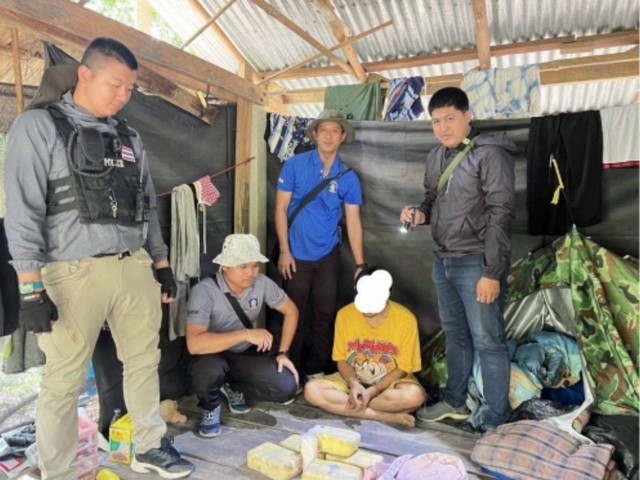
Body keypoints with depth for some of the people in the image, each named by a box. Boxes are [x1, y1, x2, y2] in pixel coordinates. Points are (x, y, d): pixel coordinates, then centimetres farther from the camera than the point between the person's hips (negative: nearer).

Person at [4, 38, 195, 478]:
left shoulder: (129, 137, 14)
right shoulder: (39, 126, -2)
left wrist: (162, 264, 14)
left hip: (135, 267, 5)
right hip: (74, 273, -5)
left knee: (144, 360, 13)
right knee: (65, 380, 5)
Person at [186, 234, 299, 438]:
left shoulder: (261, 282, -13)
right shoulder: (204, 291, -27)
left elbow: (291, 310, 2)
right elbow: (195, 344, -38)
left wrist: (283, 353, -5)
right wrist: (246, 334, -38)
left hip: (247, 354, 4)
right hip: (213, 355, -4)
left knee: (287, 388, -15)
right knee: (210, 371, -39)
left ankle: (234, 389, 14)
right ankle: (210, 407, -1)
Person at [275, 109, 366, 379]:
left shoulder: (348, 178, -2)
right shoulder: (295, 165, -6)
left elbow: (353, 222, -1)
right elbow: (281, 209, -5)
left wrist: (360, 264, -4)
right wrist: (284, 251, -9)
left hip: (327, 255, 2)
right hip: (297, 255, -2)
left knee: (325, 314, 9)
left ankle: (316, 371, 27)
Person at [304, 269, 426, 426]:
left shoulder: (405, 319, -16)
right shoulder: (345, 314, -10)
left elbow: (403, 368, -11)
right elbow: (341, 359, -2)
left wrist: (373, 391, -23)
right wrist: (353, 384, -22)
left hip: (390, 382, -2)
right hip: (353, 381, 3)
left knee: (414, 395, -35)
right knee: (311, 389, -23)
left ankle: (353, 404, -17)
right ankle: (385, 416, -23)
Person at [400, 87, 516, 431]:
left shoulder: (490, 154, -12)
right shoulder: (435, 157, 11)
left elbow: (501, 214, -16)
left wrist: (492, 272, -19)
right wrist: (420, 213, -2)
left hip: (476, 263, -7)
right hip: (443, 261, 8)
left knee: (488, 342, 1)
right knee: (455, 335, 19)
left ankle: (498, 420, 16)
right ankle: (454, 402, 36)